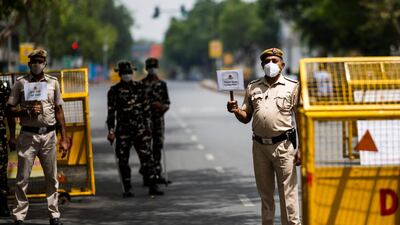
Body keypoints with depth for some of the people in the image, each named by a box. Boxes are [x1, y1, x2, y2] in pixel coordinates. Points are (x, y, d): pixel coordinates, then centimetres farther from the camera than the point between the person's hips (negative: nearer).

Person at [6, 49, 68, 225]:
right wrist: (27, 110, -15)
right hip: (28, 135, -2)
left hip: (48, 134, 2)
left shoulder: (53, 82, 9)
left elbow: (59, 111, 11)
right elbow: (10, 109, 3)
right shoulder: (20, 83, 3)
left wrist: (64, 139, 7)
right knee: (23, 177, -2)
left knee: (51, 177, 5)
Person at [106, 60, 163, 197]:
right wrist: (111, 130, -6)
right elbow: (111, 112, -1)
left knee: (147, 157, -4)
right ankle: (127, 189, 9)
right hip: (123, 130, -1)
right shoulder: (114, 91, 0)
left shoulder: (139, 87, 8)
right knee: (123, 160, 1)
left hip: (140, 129, 2)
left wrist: (148, 126, 10)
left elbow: (146, 108, 13)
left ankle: (152, 187, -1)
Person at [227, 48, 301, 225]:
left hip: (283, 145, -4)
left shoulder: (292, 87, 2)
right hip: (259, 145, 4)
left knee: (287, 191, -5)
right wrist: (236, 111, -8)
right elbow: (246, 117, 15)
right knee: (264, 192, 11)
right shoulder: (253, 87, 12)